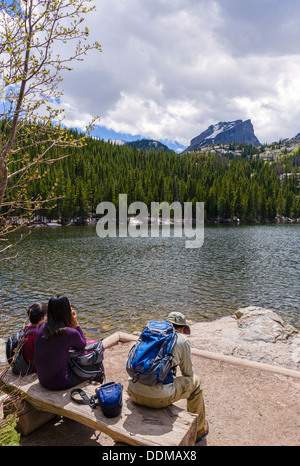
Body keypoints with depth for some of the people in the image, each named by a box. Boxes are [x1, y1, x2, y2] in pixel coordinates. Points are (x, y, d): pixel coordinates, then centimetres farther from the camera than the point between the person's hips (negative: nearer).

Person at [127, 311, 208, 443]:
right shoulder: (182, 340, 1)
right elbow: (188, 372, 12)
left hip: (134, 394, 5)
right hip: (159, 398, -5)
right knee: (195, 382, 20)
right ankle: (198, 430, 37)